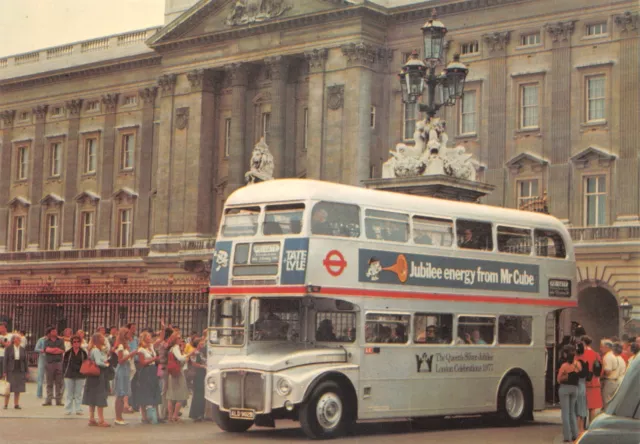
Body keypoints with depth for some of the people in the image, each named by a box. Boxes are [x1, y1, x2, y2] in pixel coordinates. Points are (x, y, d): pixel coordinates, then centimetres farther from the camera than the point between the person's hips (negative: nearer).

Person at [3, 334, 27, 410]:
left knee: (18, 389, 1)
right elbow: (5, 360, -3)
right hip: (10, 371, -3)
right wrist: (5, 372, -9)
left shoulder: (23, 349, 7)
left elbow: (25, 361, 8)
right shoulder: (8, 349, -1)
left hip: (20, 371, 3)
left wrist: (26, 372, 4)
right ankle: (6, 405, 0)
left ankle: (16, 404, 5)